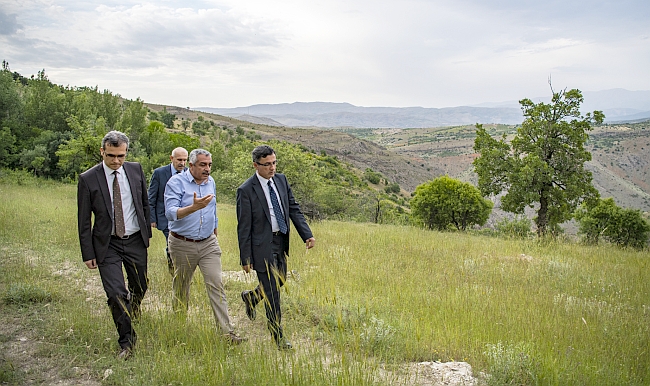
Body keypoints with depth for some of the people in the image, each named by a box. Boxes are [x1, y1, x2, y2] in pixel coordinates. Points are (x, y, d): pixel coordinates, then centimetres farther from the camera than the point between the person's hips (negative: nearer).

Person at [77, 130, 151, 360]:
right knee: (115, 293, -9)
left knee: (140, 287, 17)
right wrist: (88, 253, -5)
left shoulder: (136, 170, -1)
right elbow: (84, 220, -5)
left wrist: (147, 232, 11)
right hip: (107, 245, -3)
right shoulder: (88, 179, -10)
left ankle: (132, 308, 53)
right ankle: (127, 340, 12)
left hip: (135, 241, 3)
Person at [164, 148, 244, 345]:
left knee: (216, 285, -5)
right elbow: (171, 213, -23)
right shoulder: (176, 182, -10)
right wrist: (194, 207, -38)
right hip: (182, 245, -3)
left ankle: (227, 331, -6)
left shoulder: (210, 182, 8)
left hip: (208, 243, 4)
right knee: (181, 288, 12)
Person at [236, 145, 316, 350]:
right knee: (272, 292, 0)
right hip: (262, 246, -7)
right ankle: (278, 336, 16)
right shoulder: (246, 190, -15)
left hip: (281, 242, 7)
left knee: (280, 282, 21)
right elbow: (244, 227, -12)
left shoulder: (281, 180, 4)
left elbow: (294, 209, 6)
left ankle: (251, 297, 49)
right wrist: (246, 258, -12)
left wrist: (307, 234, -6)